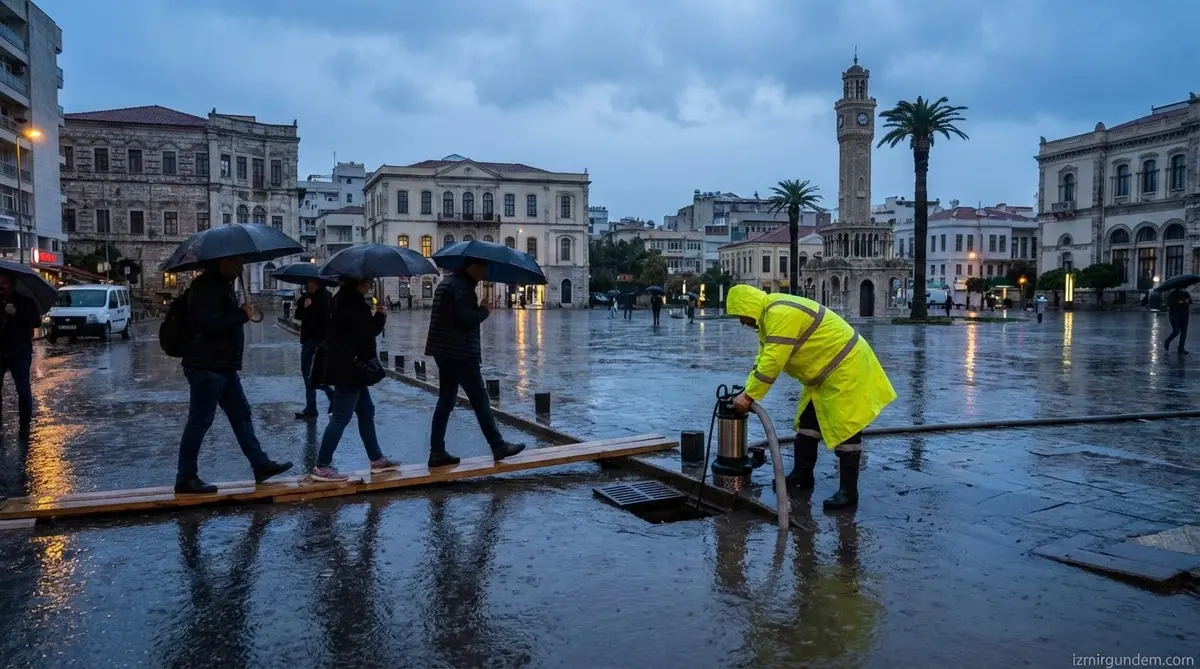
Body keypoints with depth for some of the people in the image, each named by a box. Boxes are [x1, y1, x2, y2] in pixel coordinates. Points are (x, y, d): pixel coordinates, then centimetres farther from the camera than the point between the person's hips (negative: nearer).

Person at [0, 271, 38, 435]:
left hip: (19, 353, -2)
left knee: (23, 391, 1)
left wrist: (17, 313, -25)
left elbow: (36, 322, -12)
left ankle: (24, 424, 11)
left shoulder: (25, 302, 0)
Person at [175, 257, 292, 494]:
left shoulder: (222, 284, 16)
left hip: (223, 367, 11)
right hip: (207, 367, -11)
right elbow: (211, 321, -29)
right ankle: (185, 479, 6)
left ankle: (261, 465, 21)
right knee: (199, 423, -3)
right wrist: (242, 314, -18)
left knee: (241, 415, 13)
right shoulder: (206, 287, -16)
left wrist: (241, 314, 7)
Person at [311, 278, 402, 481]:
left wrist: (373, 315, 6)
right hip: (348, 369, -11)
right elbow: (366, 331, -21)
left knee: (366, 411, 15)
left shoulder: (346, 297, 14)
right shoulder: (351, 300, -17)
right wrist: (380, 315, -6)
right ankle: (322, 466, 1)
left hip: (348, 367, 11)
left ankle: (377, 459, 23)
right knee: (341, 417, -5)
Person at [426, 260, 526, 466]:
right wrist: (485, 310, -7)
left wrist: (479, 310, 6)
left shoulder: (448, 282, 17)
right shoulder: (461, 286, -15)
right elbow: (466, 319, -23)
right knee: (480, 399, -2)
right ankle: (498, 446, 6)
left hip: (444, 352, 10)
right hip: (461, 353, -10)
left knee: (446, 400, 10)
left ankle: (437, 452, 10)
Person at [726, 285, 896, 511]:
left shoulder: (782, 314, -26)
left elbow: (772, 362, -30)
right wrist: (747, 392, 3)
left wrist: (749, 396, -23)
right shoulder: (771, 314, 9)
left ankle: (848, 492, -2)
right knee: (807, 423, 15)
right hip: (825, 370, 11)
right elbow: (763, 358, 12)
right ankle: (802, 476, 26)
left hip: (846, 366, -11)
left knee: (845, 428, -7)